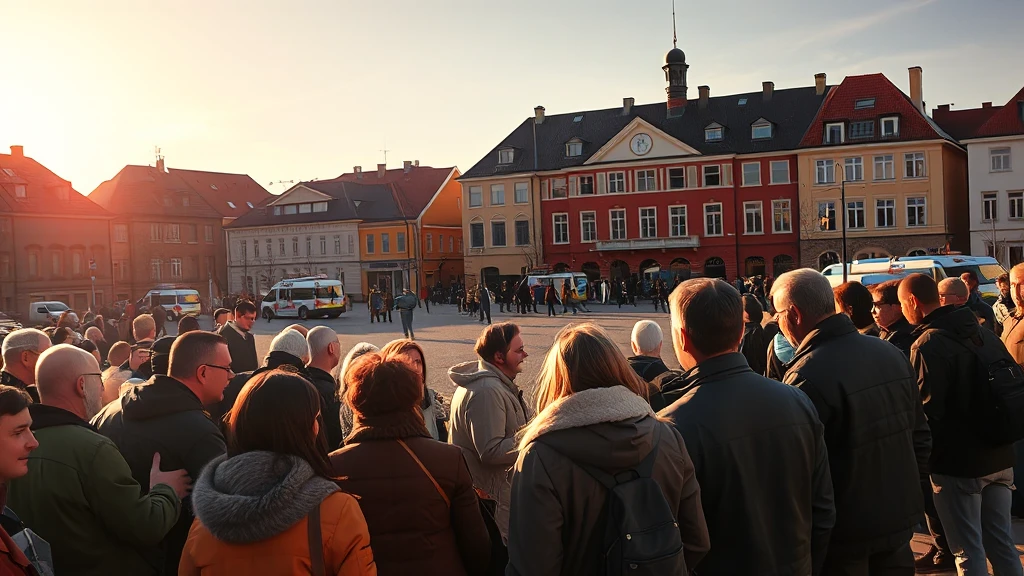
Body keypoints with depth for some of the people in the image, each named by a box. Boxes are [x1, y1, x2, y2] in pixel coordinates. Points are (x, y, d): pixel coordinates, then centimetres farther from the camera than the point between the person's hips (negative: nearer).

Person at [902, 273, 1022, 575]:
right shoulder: (984, 333, 6)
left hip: (958, 462, -7)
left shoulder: (928, 345, -18)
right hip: (999, 458, 7)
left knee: (968, 551, 4)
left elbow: (927, 412, -20)